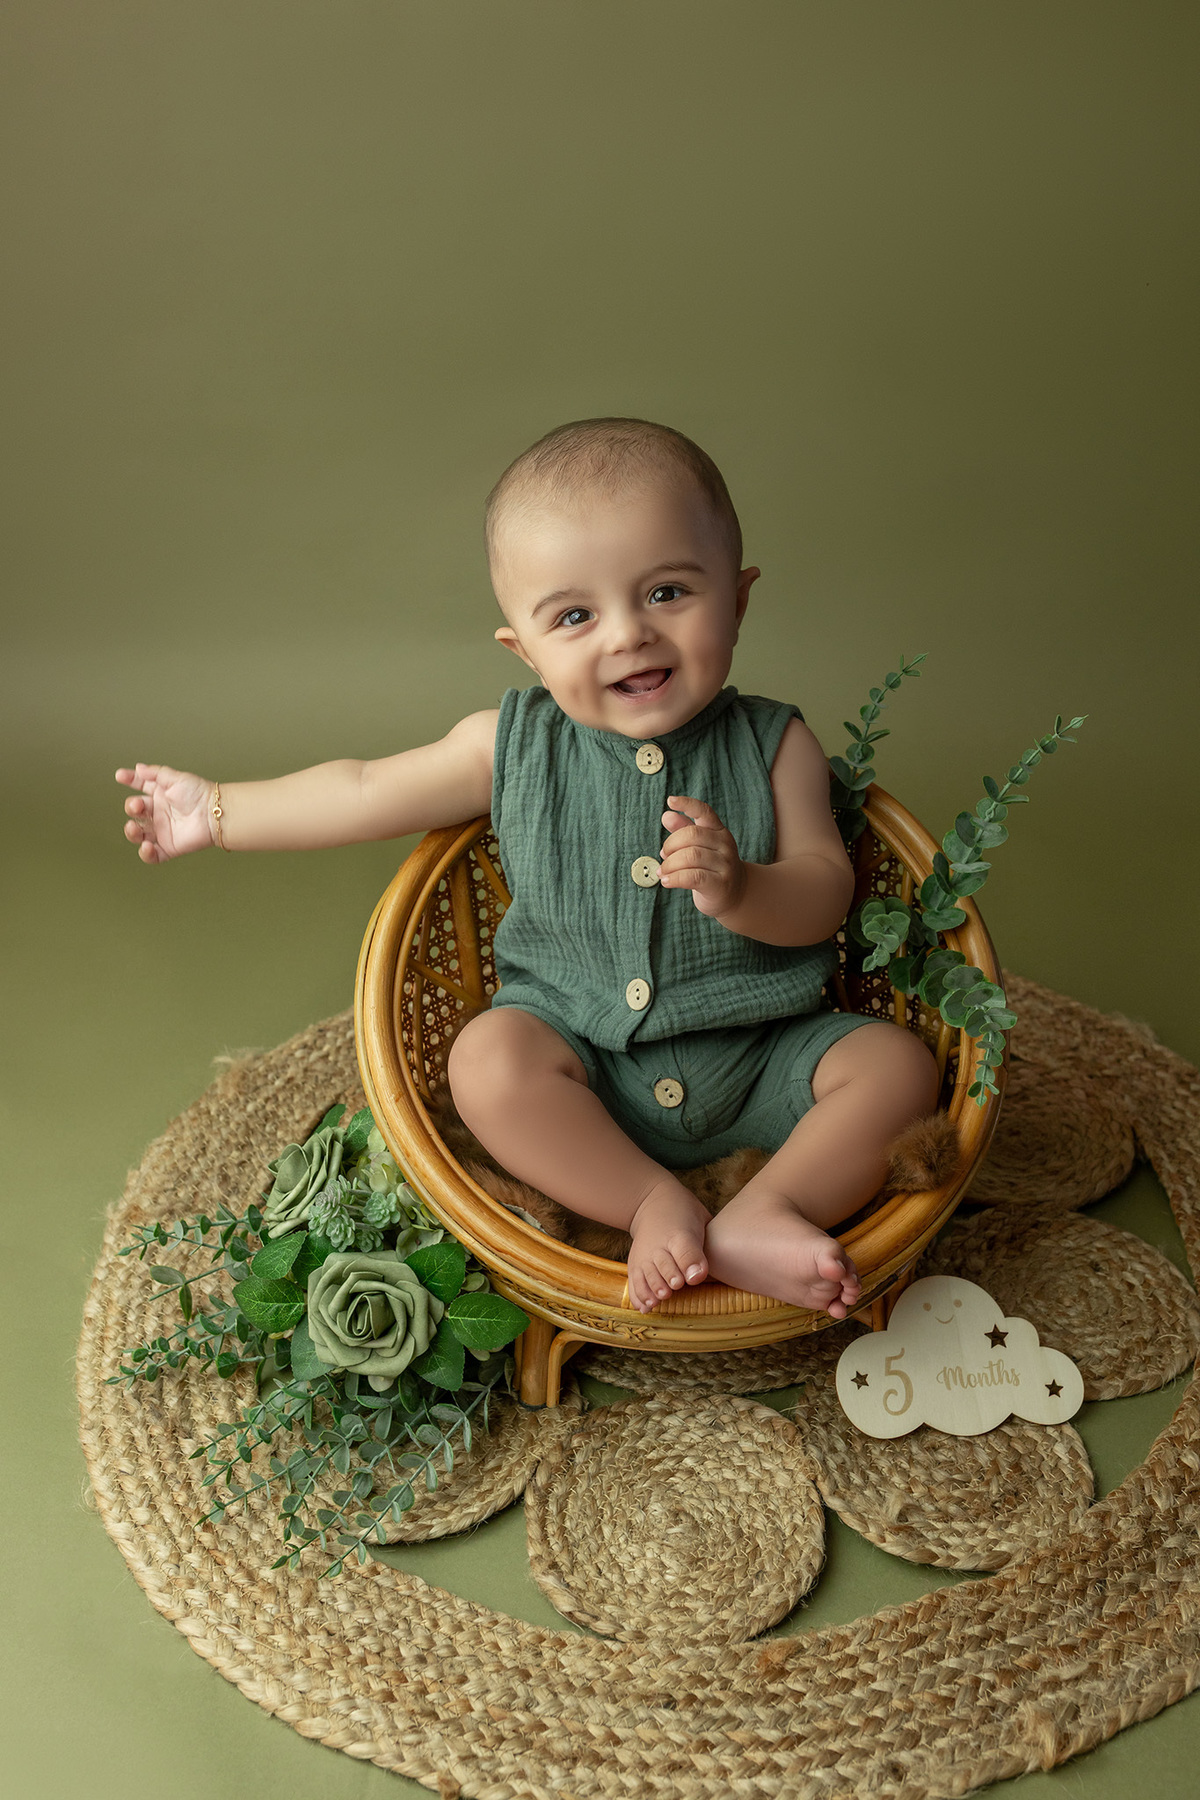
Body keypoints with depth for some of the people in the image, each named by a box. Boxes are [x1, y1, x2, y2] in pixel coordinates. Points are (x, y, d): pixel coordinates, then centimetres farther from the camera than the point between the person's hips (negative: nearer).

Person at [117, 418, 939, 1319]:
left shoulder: (774, 745, -6)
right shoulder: (513, 745, -4)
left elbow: (826, 895, -9)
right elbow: (367, 793, 6)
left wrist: (738, 889, -32)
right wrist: (216, 811, 12)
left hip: (762, 1054, 0)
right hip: (583, 1053, 0)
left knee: (898, 1064, -18)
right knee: (488, 1056, -27)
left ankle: (762, 1214, -24)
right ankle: (657, 1205, -22)